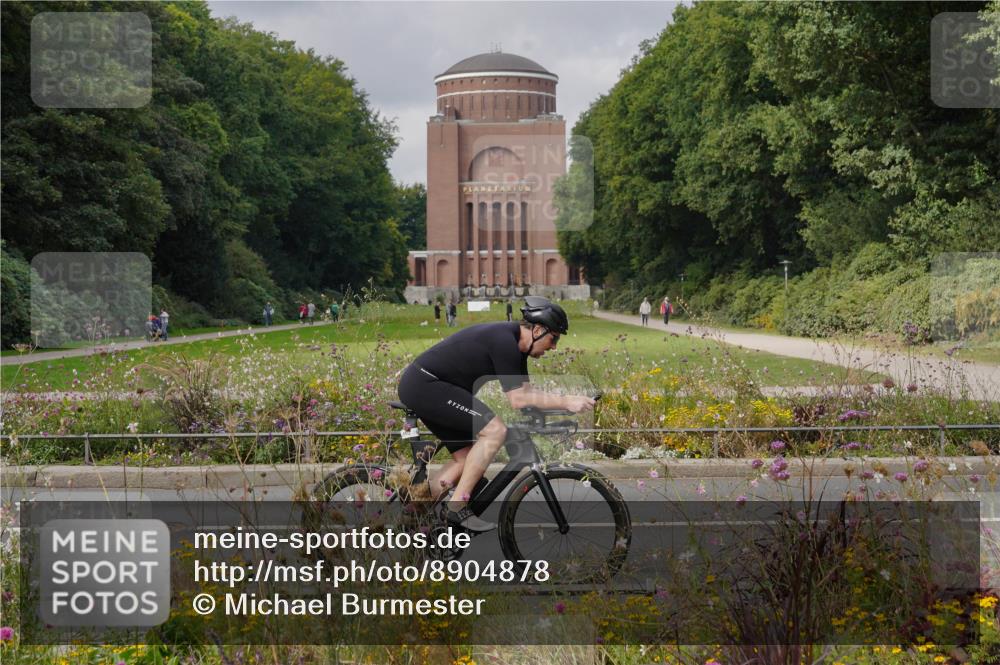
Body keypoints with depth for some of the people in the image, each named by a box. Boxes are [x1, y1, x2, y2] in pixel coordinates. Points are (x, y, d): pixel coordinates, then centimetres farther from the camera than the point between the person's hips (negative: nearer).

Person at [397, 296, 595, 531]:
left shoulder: (515, 343, 11)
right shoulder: (504, 341, -20)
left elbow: (527, 391, 11)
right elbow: (518, 399, -22)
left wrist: (568, 401, 2)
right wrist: (565, 402, -22)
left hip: (418, 388, 11)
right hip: (425, 385, -11)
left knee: (470, 461, 9)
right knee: (494, 430, -18)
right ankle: (457, 508, -13)